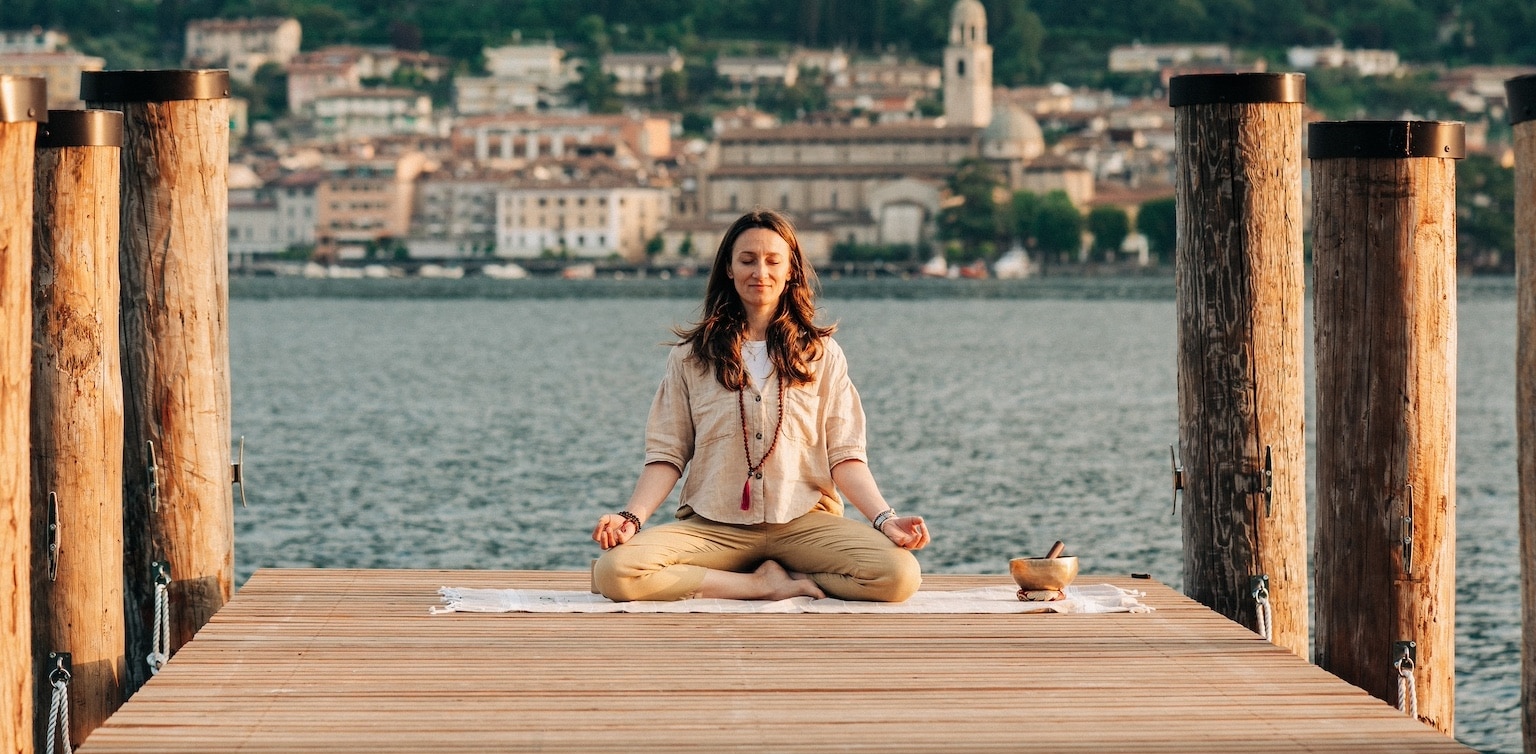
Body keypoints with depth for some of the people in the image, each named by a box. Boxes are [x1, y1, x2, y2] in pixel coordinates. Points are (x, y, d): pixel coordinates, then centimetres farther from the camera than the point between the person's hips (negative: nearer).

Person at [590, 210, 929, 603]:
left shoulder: (821, 353, 11)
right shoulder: (690, 355, 11)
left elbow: (844, 455, 6)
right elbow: (667, 453, 6)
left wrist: (885, 519, -11)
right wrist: (633, 517, -12)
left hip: (803, 523, 0)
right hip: (713, 526, 0)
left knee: (900, 574, -30)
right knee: (614, 571, -30)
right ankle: (766, 585, -15)